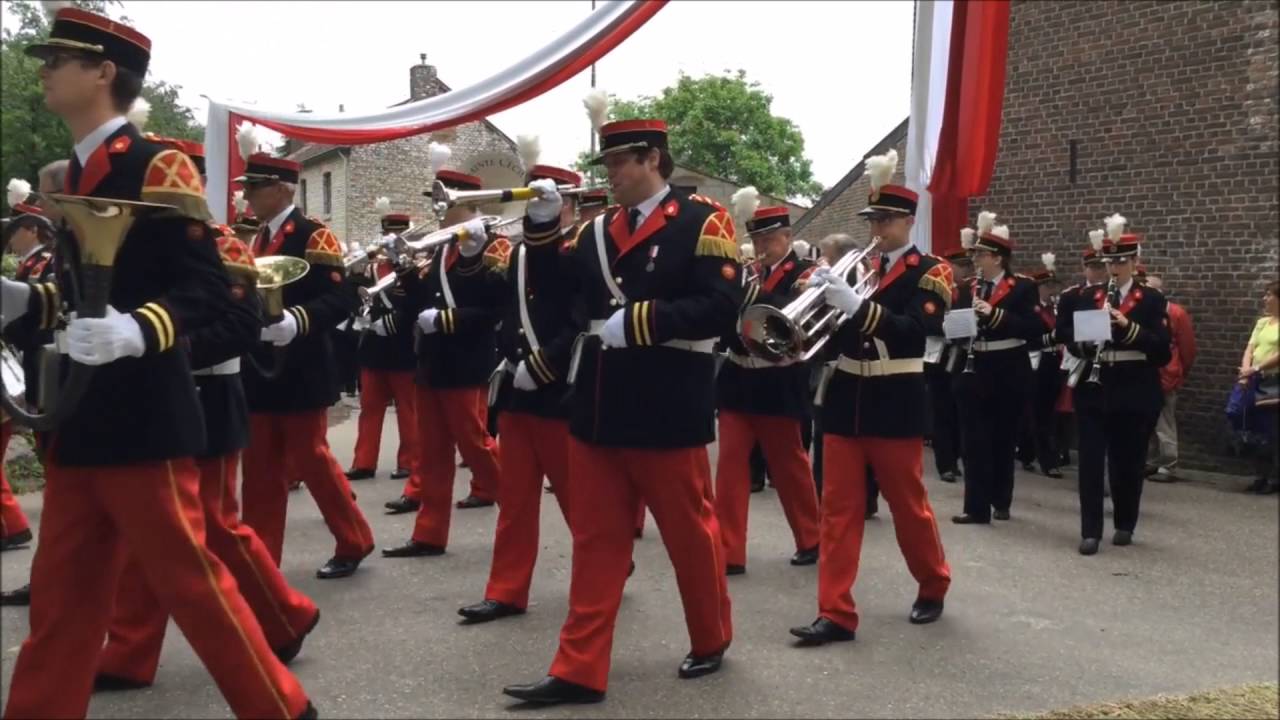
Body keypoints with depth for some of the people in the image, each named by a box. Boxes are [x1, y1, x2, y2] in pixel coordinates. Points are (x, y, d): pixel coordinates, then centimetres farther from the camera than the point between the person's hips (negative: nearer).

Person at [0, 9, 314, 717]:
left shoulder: (157, 167, -11)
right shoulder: (77, 176, 16)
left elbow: (207, 291, -16)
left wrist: (137, 333, -31)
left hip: (139, 416, -8)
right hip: (77, 417, 9)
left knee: (189, 577, -1)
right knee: (61, 595, 14)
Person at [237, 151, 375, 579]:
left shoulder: (313, 235, -10)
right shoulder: (258, 239, 15)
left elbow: (341, 298, -20)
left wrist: (295, 321, -33)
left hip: (298, 373, -7)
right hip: (259, 372, 7)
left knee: (310, 459, 1)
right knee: (260, 469, 8)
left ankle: (354, 541, 18)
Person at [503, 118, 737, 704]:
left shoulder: (701, 222, -7)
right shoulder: (595, 231, 12)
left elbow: (720, 307, -16)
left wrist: (636, 321, -21)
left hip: (668, 414, -5)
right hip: (598, 410, 6)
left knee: (689, 532, 11)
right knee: (595, 540, 8)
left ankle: (711, 639, 33)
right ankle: (579, 671, 13)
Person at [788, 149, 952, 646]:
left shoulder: (930, 272, -4)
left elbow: (916, 329, -20)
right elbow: (834, 327, 8)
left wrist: (859, 306, -30)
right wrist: (829, 298, -13)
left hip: (894, 404, -5)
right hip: (846, 400, 5)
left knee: (908, 504, 8)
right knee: (838, 507, 2)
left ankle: (933, 587, 32)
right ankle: (835, 613, 4)